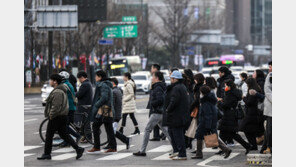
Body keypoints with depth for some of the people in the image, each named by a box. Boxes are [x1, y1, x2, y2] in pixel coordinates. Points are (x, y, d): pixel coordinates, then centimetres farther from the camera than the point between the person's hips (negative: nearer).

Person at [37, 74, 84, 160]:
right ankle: (78, 149, 2)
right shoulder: (62, 90, 15)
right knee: (64, 135, 10)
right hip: (63, 117, 10)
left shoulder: (57, 92, -18)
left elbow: (56, 106, -25)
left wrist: (51, 115, -15)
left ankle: (46, 154, 9)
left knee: (49, 136, 1)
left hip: (56, 118, -10)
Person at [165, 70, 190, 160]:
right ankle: (176, 151, 23)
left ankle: (182, 155, -2)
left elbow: (173, 102, -26)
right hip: (183, 115, 11)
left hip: (176, 116, -11)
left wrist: (168, 109, -8)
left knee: (178, 135, -5)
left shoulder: (176, 88, -18)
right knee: (171, 131, 20)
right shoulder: (183, 87, 14)